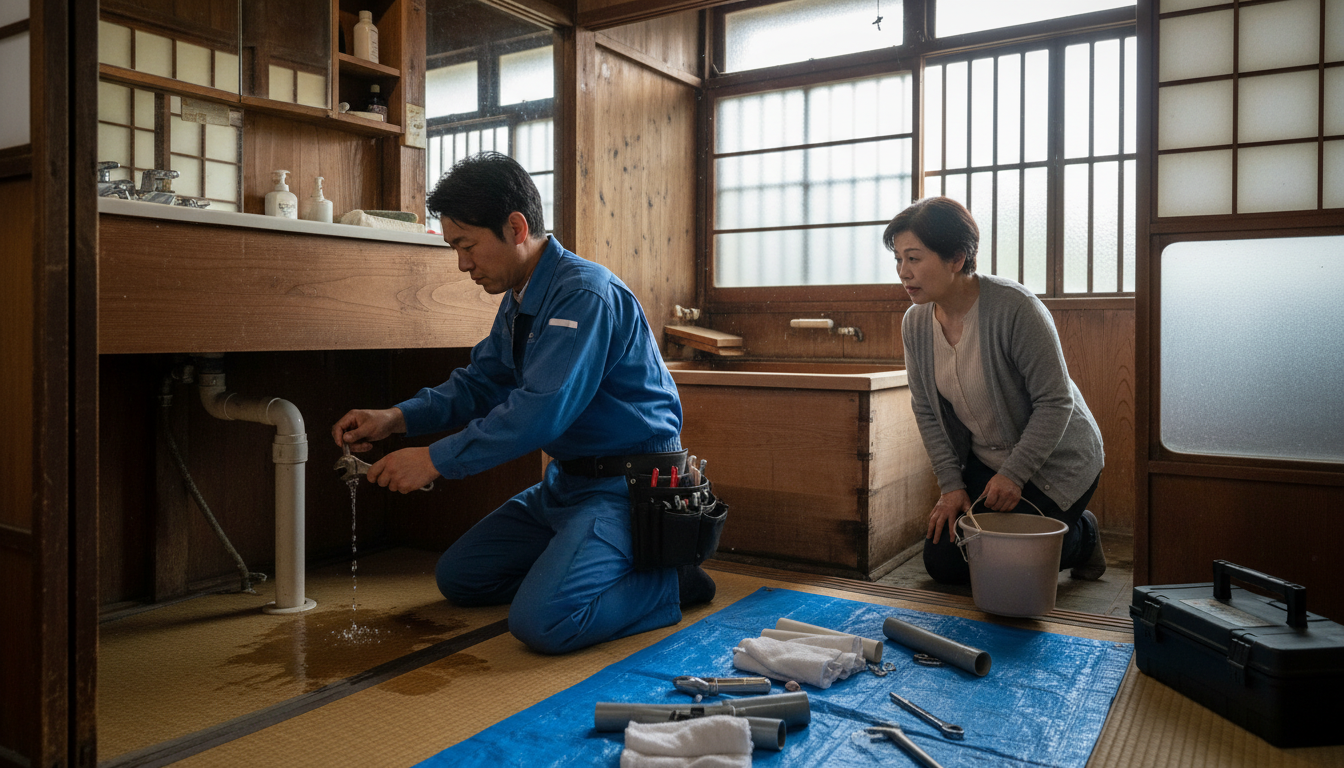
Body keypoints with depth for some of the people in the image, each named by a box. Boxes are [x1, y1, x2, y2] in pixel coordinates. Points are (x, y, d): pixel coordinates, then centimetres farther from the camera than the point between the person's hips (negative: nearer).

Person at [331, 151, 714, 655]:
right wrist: (396, 418, 2)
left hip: (629, 484, -9)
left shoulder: (585, 293, -22)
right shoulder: (518, 301, 9)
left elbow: (541, 411, -28)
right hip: (567, 480, 10)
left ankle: (670, 582, -3)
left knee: (543, 622, -26)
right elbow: (479, 382, 17)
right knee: (459, 577, 12)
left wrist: (436, 460, -22)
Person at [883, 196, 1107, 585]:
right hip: (985, 462, 6)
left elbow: (1055, 402, -22)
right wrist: (951, 484, -6)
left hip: (1053, 462, -6)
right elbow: (926, 411, -1)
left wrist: (1014, 474, -23)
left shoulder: (1014, 307, -27)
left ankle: (1083, 537, 21)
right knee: (941, 563, 1)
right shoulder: (915, 322, -8)